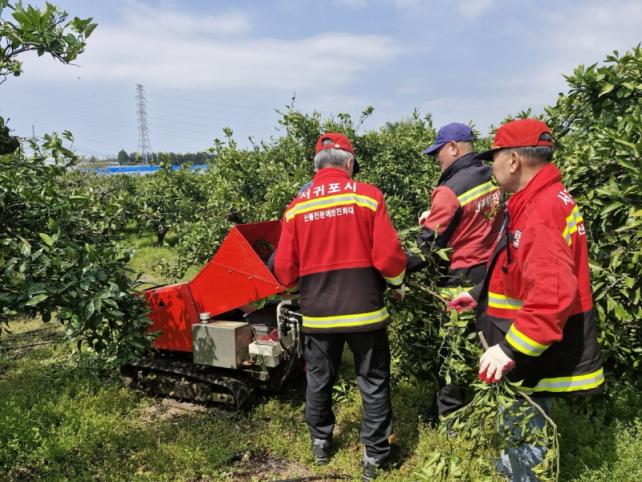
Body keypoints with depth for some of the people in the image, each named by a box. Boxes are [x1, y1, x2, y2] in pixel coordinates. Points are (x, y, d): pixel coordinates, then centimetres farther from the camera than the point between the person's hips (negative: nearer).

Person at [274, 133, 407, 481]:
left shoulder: (297, 207, -2)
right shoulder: (367, 196, -8)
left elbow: (284, 271, -1)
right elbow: (388, 256, -11)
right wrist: (397, 284, 10)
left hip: (317, 313, 3)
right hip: (364, 309, -2)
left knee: (319, 380, 20)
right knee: (374, 383, 14)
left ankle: (320, 444, 38)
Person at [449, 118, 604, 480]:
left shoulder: (541, 212, -25)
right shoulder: (539, 200, 10)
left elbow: (552, 295, -34)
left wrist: (510, 349, -31)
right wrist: (480, 296, 20)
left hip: (538, 360, -10)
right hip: (534, 356, 10)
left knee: (525, 438, 5)